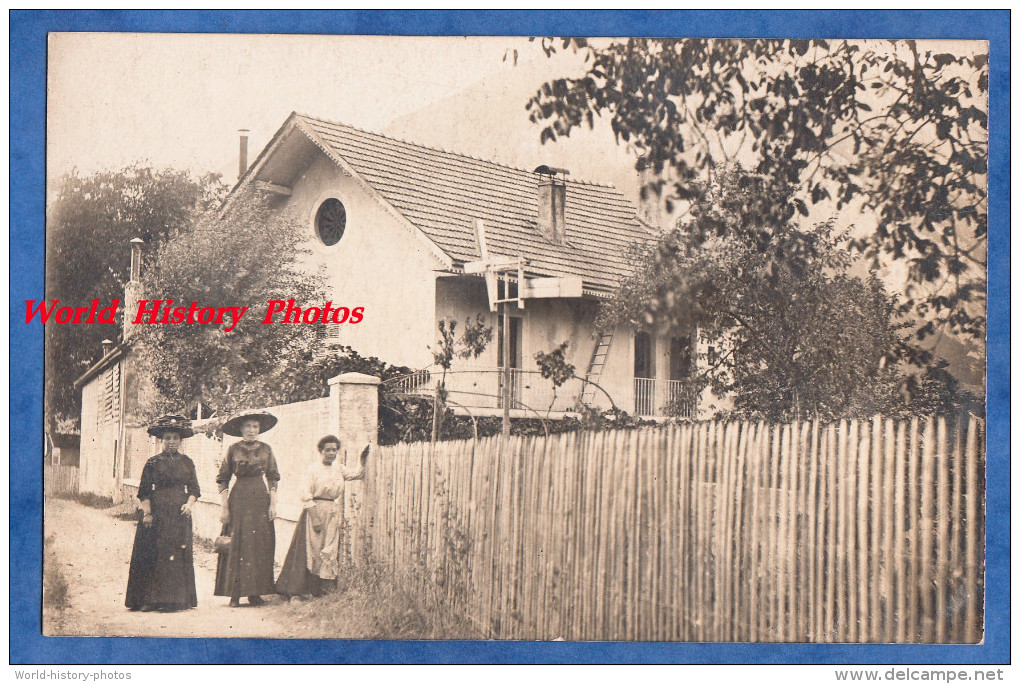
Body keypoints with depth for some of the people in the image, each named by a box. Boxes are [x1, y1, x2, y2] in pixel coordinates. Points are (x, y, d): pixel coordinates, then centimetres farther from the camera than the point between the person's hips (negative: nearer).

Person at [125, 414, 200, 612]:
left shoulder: (187, 463, 9)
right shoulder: (153, 462, 2)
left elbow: (194, 489, 11)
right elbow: (144, 491, 1)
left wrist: (189, 503, -7)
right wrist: (147, 512, -8)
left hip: (180, 514, 2)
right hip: (157, 512, -2)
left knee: (179, 555, 2)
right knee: (153, 555, -4)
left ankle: (175, 599, 7)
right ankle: (149, 600, 1)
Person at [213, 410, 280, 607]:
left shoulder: (266, 449, 6)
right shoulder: (233, 449, 0)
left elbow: (273, 478, 10)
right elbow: (223, 479, 2)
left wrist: (273, 503, 2)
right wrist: (224, 507, -3)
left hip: (261, 498, 2)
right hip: (239, 497, -2)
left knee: (260, 545, 0)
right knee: (237, 545, -4)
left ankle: (255, 592, 7)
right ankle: (235, 594, 0)